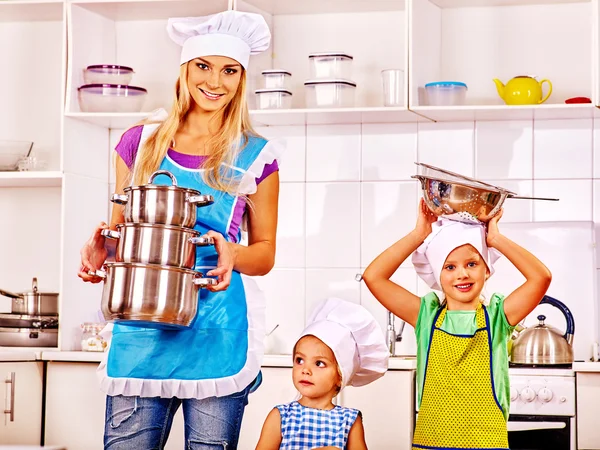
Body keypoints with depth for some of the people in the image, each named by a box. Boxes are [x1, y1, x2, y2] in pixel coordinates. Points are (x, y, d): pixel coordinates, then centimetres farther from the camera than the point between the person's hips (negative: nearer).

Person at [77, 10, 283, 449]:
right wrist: (100, 248, -6)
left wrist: (232, 254, -12)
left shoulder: (256, 157, 6)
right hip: (142, 326, 1)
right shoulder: (141, 143, 10)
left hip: (216, 329, -1)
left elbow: (265, 252, 10)